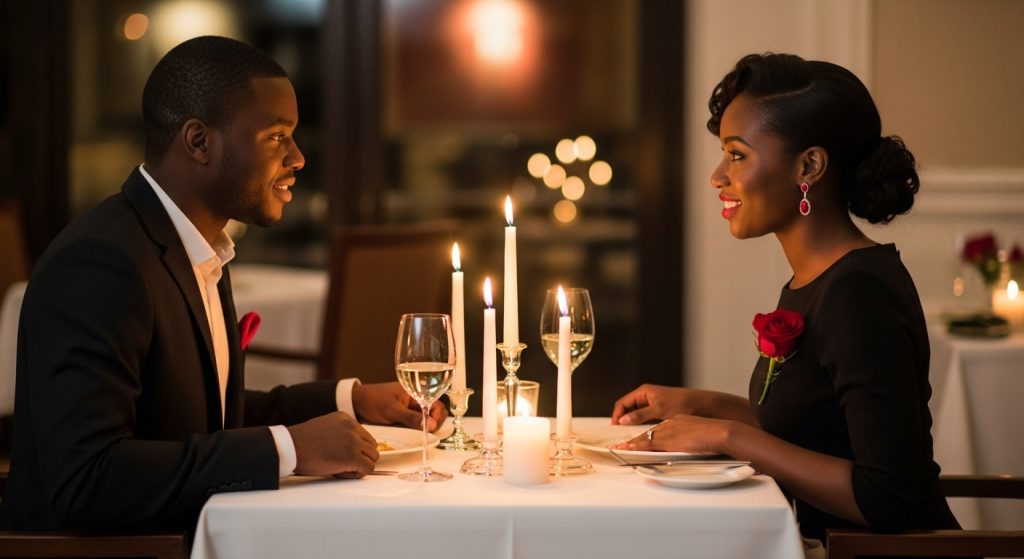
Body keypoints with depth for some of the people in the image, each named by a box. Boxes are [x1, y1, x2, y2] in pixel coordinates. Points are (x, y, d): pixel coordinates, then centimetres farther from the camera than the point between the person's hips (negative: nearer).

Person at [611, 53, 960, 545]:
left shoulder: (860, 295, -19)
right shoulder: (810, 282, 8)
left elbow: (891, 500, -23)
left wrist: (728, 435, -19)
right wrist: (700, 406, 10)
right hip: (822, 540, 8)